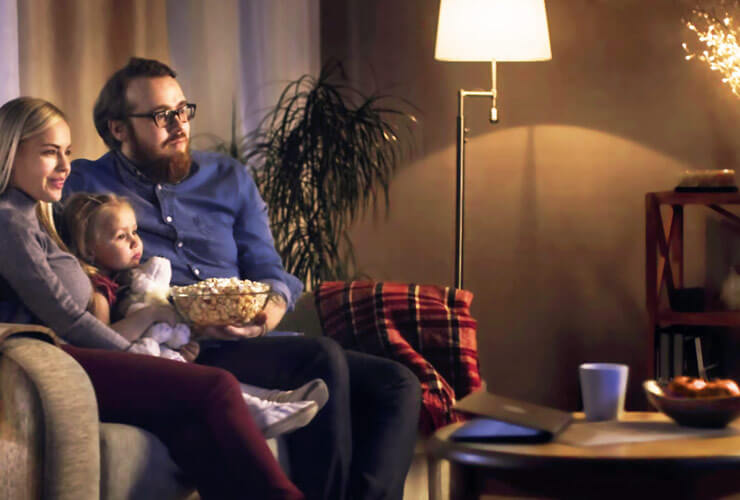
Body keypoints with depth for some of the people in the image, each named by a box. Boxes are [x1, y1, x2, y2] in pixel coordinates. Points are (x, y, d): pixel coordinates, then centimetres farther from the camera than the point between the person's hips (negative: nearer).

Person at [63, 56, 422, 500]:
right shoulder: (85, 187, 8)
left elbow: (267, 268, 18)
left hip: (251, 342, 6)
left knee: (397, 384, -15)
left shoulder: (230, 178, 23)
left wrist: (273, 305, -9)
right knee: (323, 359, -31)